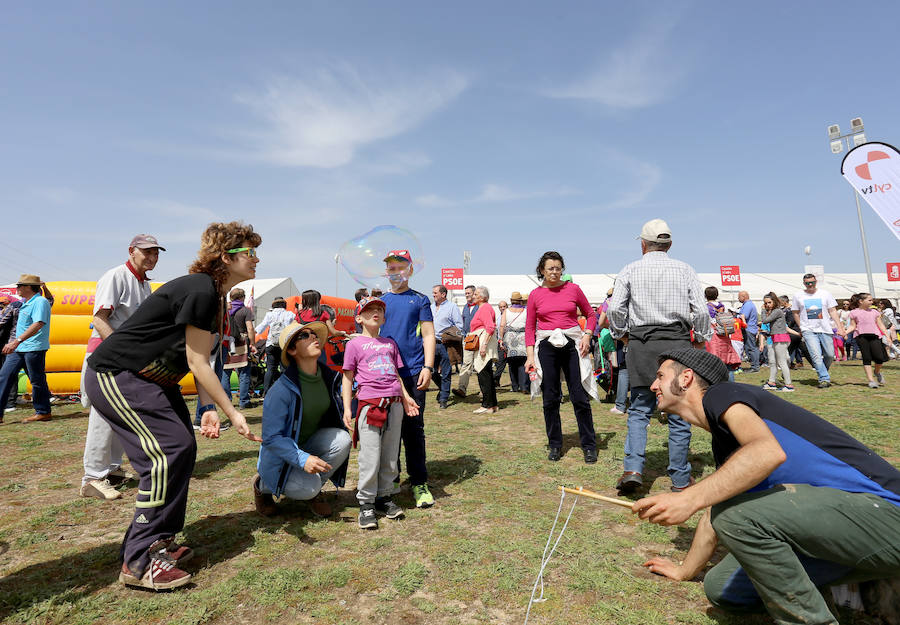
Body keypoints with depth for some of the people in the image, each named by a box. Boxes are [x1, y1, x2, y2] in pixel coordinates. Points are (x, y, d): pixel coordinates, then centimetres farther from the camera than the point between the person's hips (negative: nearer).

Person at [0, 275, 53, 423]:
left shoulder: (40, 302, -15)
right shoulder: (26, 303, 17)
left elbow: (38, 324, -27)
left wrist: (17, 340, -33)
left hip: (34, 348, -10)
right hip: (18, 349, 10)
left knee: (37, 381, -1)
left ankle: (43, 412, 10)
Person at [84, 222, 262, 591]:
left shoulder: (216, 296, 7)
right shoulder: (201, 291, -24)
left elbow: (200, 360, 4)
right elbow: (197, 362, -22)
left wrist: (208, 408, -8)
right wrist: (232, 413, -18)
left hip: (153, 379, 10)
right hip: (115, 377, -10)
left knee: (183, 450, 7)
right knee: (167, 453, -14)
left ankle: (160, 541, 19)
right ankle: (139, 562, -3)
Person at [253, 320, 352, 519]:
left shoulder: (329, 377, -7)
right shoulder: (282, 389, -26)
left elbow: (336, 414, 8)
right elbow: (271, 437, -25)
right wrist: (302, 459, -35)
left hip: (310, 443, 6)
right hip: (280, 455, -5)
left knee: (342, 439, -22)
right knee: (308, 487, -28)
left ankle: (314, 490, 1)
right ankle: (262, 485, 5)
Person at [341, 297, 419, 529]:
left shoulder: (390, 343, 17)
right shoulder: (355, 344, 4)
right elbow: (348, 378, 4)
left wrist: (405, 397, 12)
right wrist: (347, 408, -2)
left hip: (394, 405, 5)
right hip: (369, 404, -4)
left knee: (390, 456, 10)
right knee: (370, 458, -4)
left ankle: (384, 497, 24)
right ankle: (366, 503, 11)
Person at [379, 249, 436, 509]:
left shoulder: (419, 300, 5)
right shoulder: (380, 302, 13)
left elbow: (428, 335, 1)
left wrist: (428, 367, -9)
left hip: (413, 373, -3)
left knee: (414, 428, 1)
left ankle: (419, 483, 11)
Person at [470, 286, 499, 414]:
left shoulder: (485, 308, -11)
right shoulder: (483, 308, 20)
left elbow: (490, 327, -22)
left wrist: (484, 345, -26)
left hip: (484, 341, -11)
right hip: (482, 344, 11)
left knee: (483, 374, -8)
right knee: (487, 375, 12)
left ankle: (488, 405, -3)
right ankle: (493, 404, 17)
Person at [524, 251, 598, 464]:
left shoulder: (573, 289, 5)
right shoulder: (535, 295, 6)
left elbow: (591, 314, 13)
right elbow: (530, 328, 7)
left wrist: (587, 336, -2)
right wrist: (530, 355, -1)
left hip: (572, 344, 0)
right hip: (546, 345, 1)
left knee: (580, 397, 0)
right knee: (550, 399, 5)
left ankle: (589, 446, 13)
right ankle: (555, 445, 19)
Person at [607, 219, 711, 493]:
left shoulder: (630, 270, 4)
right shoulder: (685, 270, 7)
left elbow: (615, 308, -4)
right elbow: (701, 311, 1)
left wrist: (622, 335, 11)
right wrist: (701, 342, 12)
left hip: (641, 344, 0)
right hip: (677, 342, 1)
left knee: (639, 410, 9)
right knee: (679, 413, 7)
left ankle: (633, 468, -4)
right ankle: (680, 478, 16)